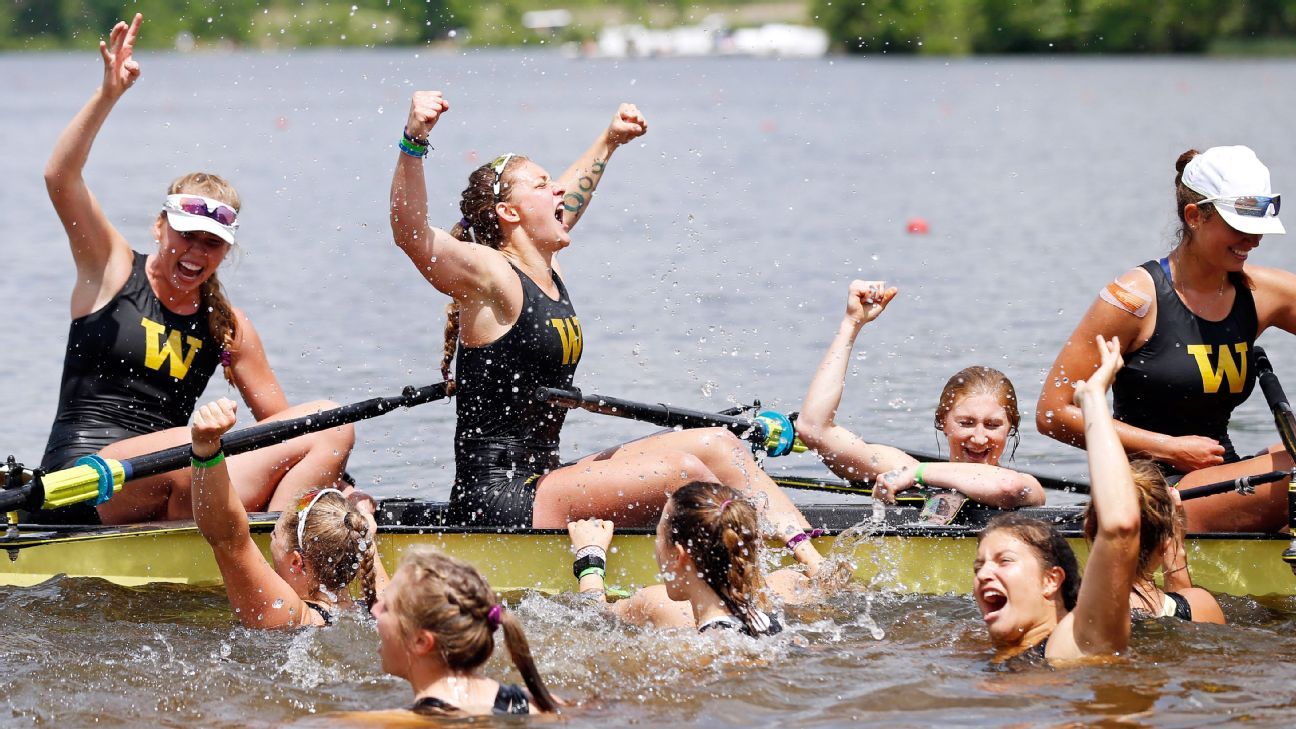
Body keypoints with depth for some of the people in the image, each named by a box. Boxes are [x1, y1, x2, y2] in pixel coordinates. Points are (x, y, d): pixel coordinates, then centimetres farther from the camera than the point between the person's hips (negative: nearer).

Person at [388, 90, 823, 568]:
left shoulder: (547, 271, 14)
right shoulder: (489, 276, -12)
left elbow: (571, 195, 36)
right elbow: (411, 235, -31)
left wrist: (609, 141, 46)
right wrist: (413, 142, -44)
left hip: (543, 482, 10)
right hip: (499, 504, -10)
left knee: (715, 445, 0)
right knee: (681, 471, -22)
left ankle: (813, 563, -8)